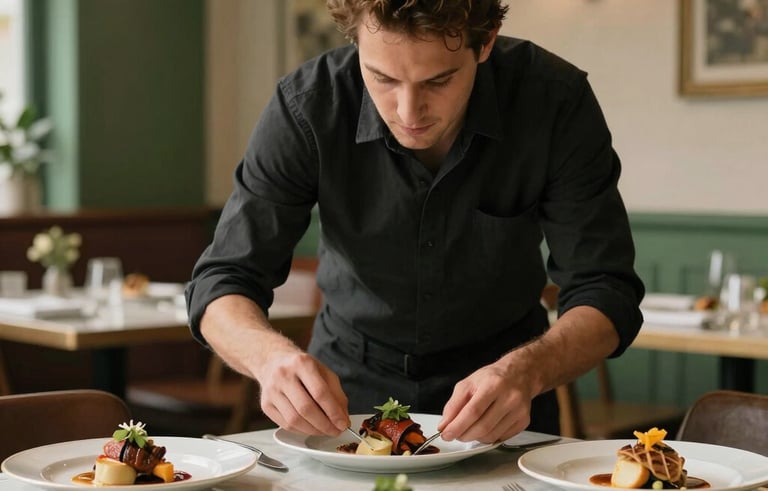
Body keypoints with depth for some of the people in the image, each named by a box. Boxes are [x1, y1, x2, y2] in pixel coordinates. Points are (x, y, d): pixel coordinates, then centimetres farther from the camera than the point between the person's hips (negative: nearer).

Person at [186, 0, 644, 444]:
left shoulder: (556, 101, -21)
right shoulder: (307, 105, -20)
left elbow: (606, 293, -17)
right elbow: (223, 281, -15)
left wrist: (525, 372, -38)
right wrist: (271, 355, -38)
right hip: (348, 388, 0)